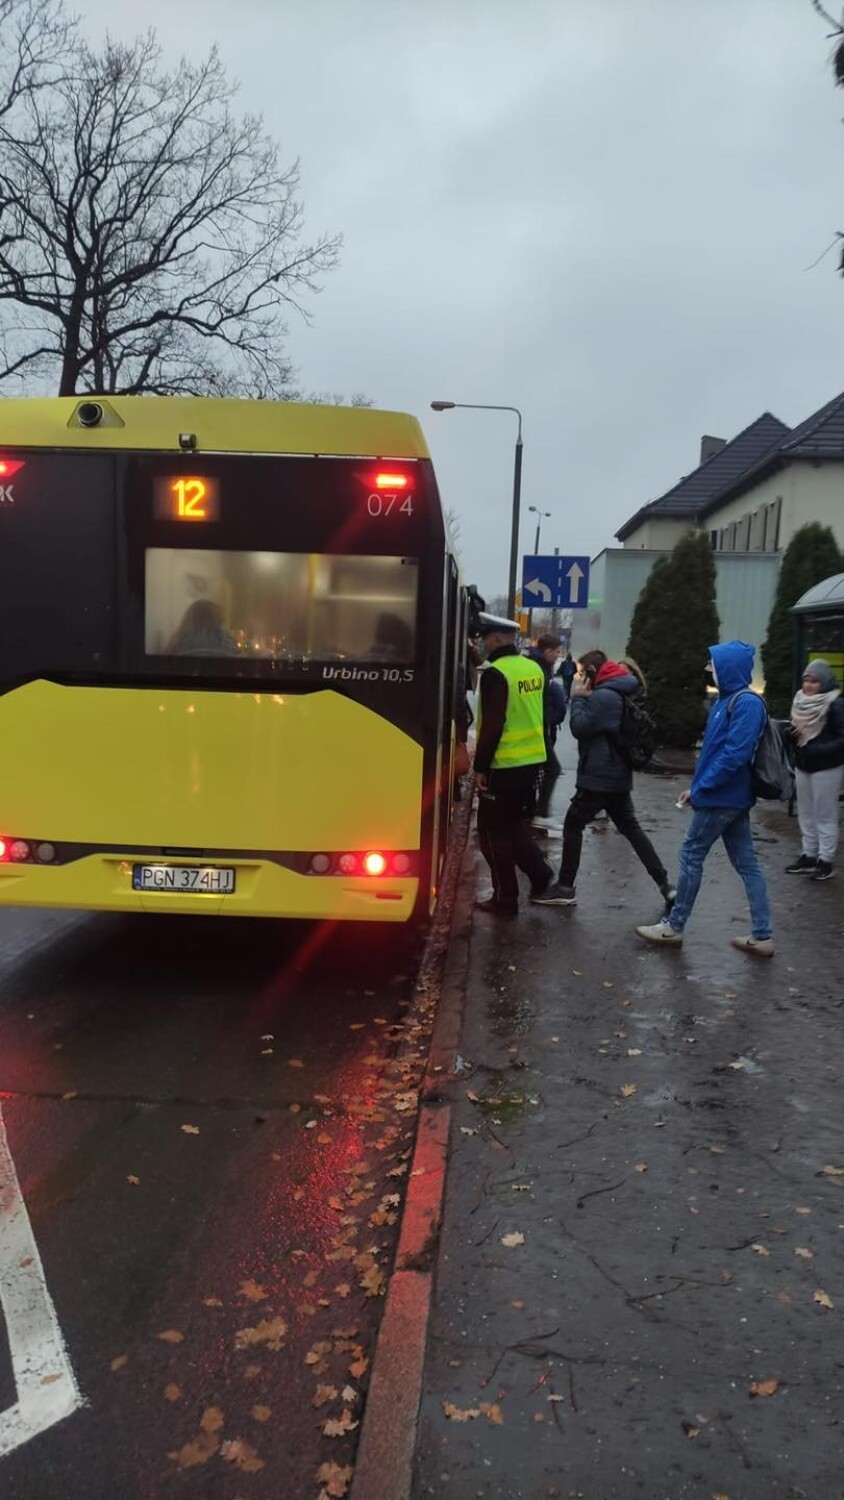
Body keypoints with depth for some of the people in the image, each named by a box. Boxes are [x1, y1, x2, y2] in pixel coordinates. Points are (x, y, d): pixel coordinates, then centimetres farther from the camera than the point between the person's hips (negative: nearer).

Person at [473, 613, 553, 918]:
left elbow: (492, 725, -20)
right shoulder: (534, 669, 8)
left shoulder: (495, 673, -17)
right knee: (516, 824, 23)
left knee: (494, 833, 5)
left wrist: (480, 766, -13)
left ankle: (505, 899, 11)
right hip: (532, 761, 8)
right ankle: (540, 874, 17)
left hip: (503, 766, -8)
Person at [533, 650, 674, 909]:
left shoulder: (603, 696, -18)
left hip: (598, 778, -9)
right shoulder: (619, 693, 14)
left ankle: (565, 888, 6)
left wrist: (578, 697, -7)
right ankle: (664, 885, 10)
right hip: (618, 776, 9)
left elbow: (579, 728, -18)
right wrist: (584, 697, 6)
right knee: (632, 829, 12)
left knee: (572, 826, 2)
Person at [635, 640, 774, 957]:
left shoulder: (746, 703, -17)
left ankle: (673, 927, 13)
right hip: (732, 796, 10)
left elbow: (735, 754, -24)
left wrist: (701, 787, -18)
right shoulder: (728, 700, 13)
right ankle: (762, 936, 14)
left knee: (691, 856, 1)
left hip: (722, 796, -10)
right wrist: (697, 786, 11)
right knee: (746, 862, 9)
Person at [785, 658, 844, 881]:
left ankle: (825, 860, 8)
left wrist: (818, 750, -24)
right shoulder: (800, 701, 6)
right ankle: (809, 856, 22)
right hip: (802, 765, 7)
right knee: (806, 813, 13)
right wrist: (791, 733, -6)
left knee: (825, 815, 1)